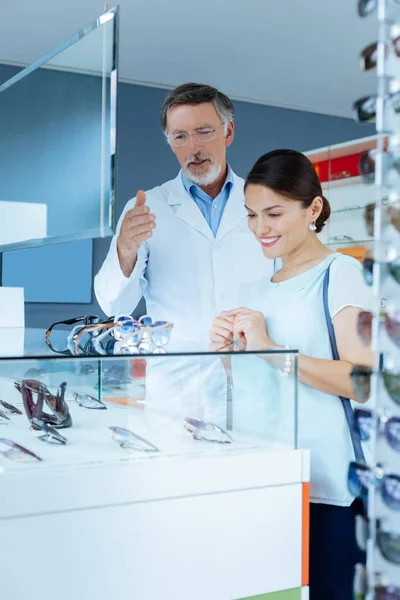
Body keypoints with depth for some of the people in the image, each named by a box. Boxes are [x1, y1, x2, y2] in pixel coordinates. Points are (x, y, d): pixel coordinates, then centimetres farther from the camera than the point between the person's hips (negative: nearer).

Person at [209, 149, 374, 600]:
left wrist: (268, 347, -19)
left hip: (329, 484, -6)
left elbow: (362, 380, -18)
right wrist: (227, 352, 1)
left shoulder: (340, 273, -7)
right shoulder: (261, 291, 14)